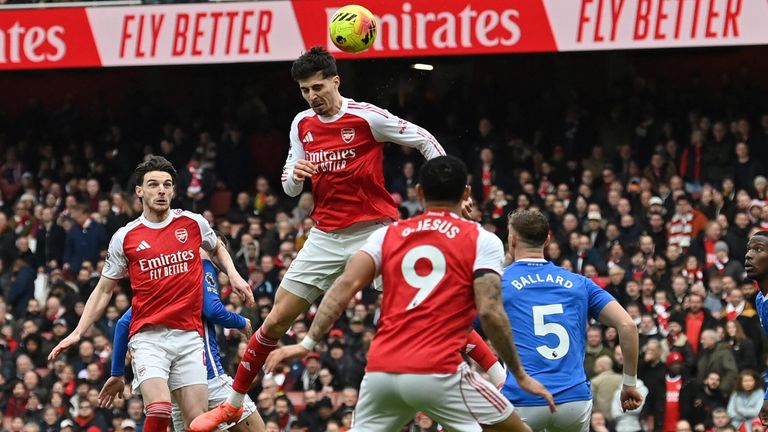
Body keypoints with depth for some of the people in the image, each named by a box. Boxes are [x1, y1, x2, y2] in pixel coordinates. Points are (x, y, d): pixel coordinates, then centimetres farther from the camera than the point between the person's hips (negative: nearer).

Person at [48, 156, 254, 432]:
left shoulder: (193, 223, 6)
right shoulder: (124, 238, 3)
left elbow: (217, 248, 29)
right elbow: (104, 290, 12)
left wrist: (233, 275, 11)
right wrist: (78, 333, 5)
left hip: (189, 336, 2)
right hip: (148, 337, -2)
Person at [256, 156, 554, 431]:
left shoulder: (388, 234, 14)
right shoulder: (482, 241, 4)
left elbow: (346, 286, 2)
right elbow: (490, 312, -7)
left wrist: (307, 343, 2)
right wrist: (520, 375, 1)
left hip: (381, 371, 4)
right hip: (438, 373, -4)